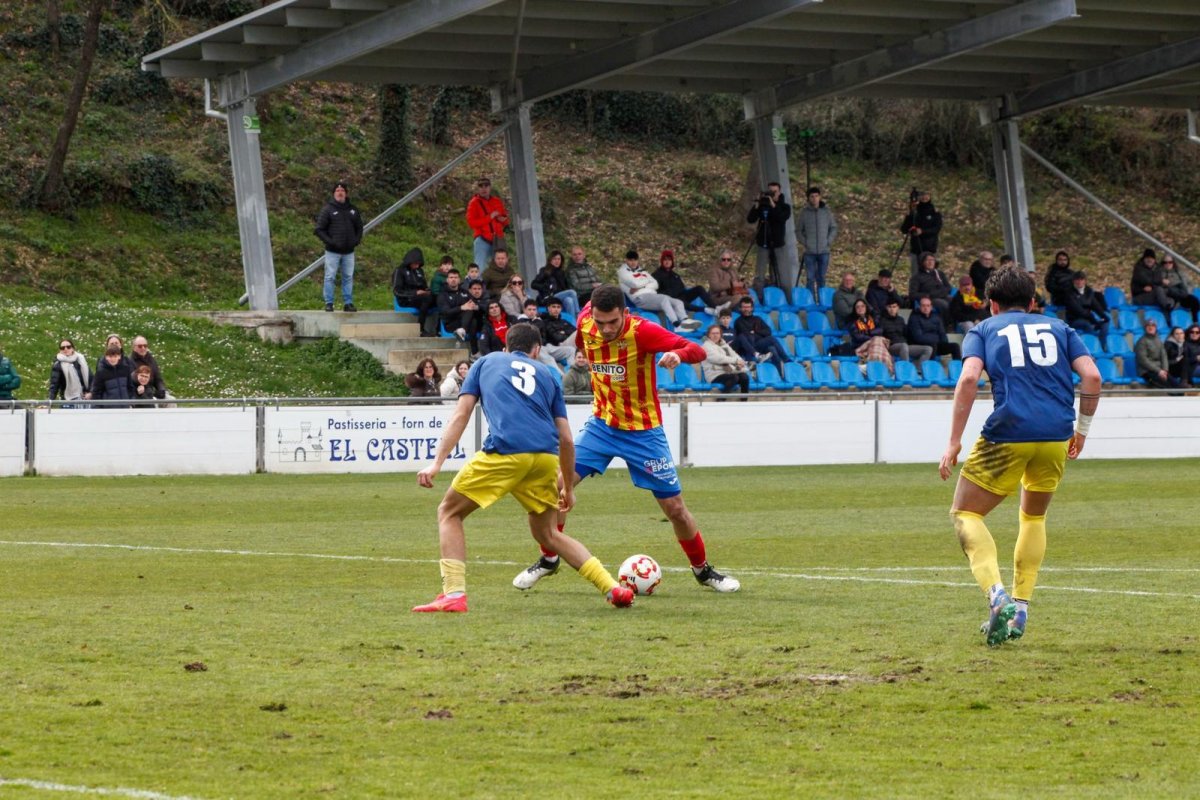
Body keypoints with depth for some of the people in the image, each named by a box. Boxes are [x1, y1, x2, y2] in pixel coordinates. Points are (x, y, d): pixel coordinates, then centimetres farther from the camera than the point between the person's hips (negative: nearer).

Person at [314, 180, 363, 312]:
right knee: (330, 277, -3)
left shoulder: (352, 210, 11)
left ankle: (348, 303, 12)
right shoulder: (328, 210, -2)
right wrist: (329, 241, -15)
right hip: (332, 251, -4)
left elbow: (359, 227, 22)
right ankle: (329, 303, 1)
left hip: (348, 252, 4)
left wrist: (356, 240, 4)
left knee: (348, 277, 7)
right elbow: (318, 229, -4)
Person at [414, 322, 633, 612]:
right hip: (547, 457, 3)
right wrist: (568, 487, 34)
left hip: (504, 450, -3)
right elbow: (566, 439, 23)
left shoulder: (486, 362, 25)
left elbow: (460, 415, 13)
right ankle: (613, 587, 12)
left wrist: (437, 462, 7)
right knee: (546, 533, 24)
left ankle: (454, 594, -2)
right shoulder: (547, 375, 28)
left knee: (449, 513, 16)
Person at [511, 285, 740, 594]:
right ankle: (548, 560, 12)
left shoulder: (642, 331, -25)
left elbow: (697, 350, -30)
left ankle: (702, 570, 23)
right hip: (601, 424, 3)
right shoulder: (585, 324, -11)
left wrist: (678, 354, -49)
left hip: (642, 431, -3)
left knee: (674, 507, 0)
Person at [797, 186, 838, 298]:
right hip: (809, 252, -1)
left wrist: (829, 242, -2)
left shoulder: (826, 211, 3)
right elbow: (798, 230, 7)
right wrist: (804, 243, -4)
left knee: (821, 278, 8)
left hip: (824, 251, 1)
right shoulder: (804, 212, 0)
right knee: (810, 278, -2)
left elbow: (834, 228, 9)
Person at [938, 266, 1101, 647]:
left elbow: (969, 378, -6)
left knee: (965, 514, 9)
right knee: (1034, 516, 26)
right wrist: (1081, 429, 18)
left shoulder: (983, 330, 12)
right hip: (1057, 436, 3)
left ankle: (997, 595, -14)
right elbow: (1092, 376, 6)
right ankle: (1020, 608, 19)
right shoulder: (1058, 329, 19)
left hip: (1008, 435, -3)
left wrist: (954, 442, -5)